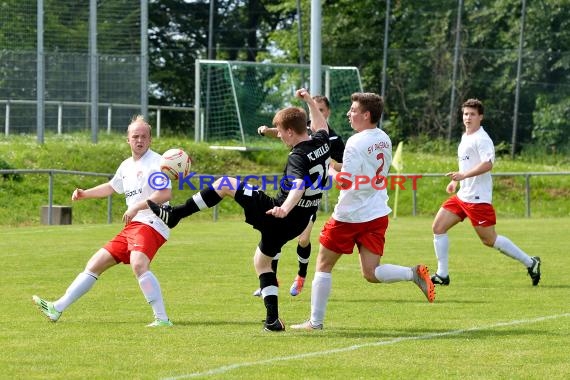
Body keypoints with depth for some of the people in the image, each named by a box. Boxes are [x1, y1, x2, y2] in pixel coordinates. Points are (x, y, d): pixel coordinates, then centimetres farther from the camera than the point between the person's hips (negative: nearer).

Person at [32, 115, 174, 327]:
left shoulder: (156, 162, -8)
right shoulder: (126, 166, 19)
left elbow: (165, 193, -21)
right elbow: (111, 187, 39)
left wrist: (137, 207, -27)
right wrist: (85, 194, 29)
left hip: (151, 224, -9)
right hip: (131, 227, 9)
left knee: (138, 264, -35)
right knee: (94, 265, 10)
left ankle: (162, 319, -35)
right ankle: (57, 309, 16)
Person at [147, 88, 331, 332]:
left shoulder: (298, 157, -21)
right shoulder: (321, 143, 3)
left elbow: (299, 185, -40)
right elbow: (321, 127, 28)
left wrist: (285, 209, -55)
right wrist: (310, 101, 32)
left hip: (276, 216, -8)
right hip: (298, 223, 8)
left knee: (225, 184, 0)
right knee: (262, 260, 26)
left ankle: (174, 214, 0)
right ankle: (273, 319, 14)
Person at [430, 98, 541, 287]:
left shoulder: (482, 139, -14)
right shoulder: (465, 137, 16)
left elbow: (487, 164, -28)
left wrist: (463, 175, -36)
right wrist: (455, 181, 28)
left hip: (478, 198, -9)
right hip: (462, 195, 9)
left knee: (489, 239, -5)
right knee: (438, 227, 0)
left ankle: (530, 263, 8)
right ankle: (442, 275, 4)